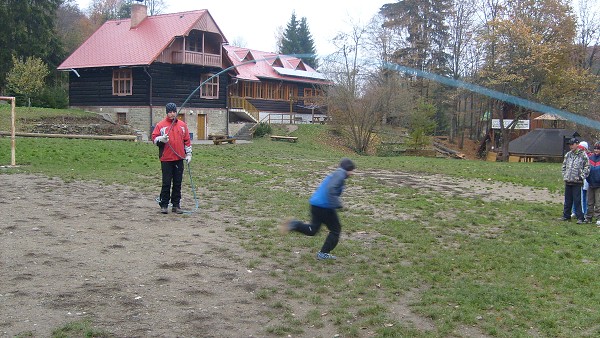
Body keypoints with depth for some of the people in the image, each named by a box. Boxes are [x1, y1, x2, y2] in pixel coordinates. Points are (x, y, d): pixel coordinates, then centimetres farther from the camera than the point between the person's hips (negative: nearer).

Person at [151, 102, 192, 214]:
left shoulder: (182, 125, 10)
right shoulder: (161, 125, 2)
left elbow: (187, 141, 12)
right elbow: (154, 138, 1)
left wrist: (188, 154, 7)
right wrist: (161, 139, -19)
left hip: (179, 159, 3)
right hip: (166, 159, -3)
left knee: (178, 183, 6)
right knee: (166, 183, -1)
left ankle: (176, 205, 14)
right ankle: (164, 205, 7)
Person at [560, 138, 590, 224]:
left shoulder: (583, 155, -6)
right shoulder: (568, 155, 11)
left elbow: (587, 167, -6)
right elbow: (564, 166, 20)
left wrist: (581, 177, -11)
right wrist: (564, 176, 11)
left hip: (577, 182, -5)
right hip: (568, 181, 6)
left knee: (577, 200, -5)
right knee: (567, 200, 13)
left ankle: (580, 217, 2)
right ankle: (566, 215, 22)